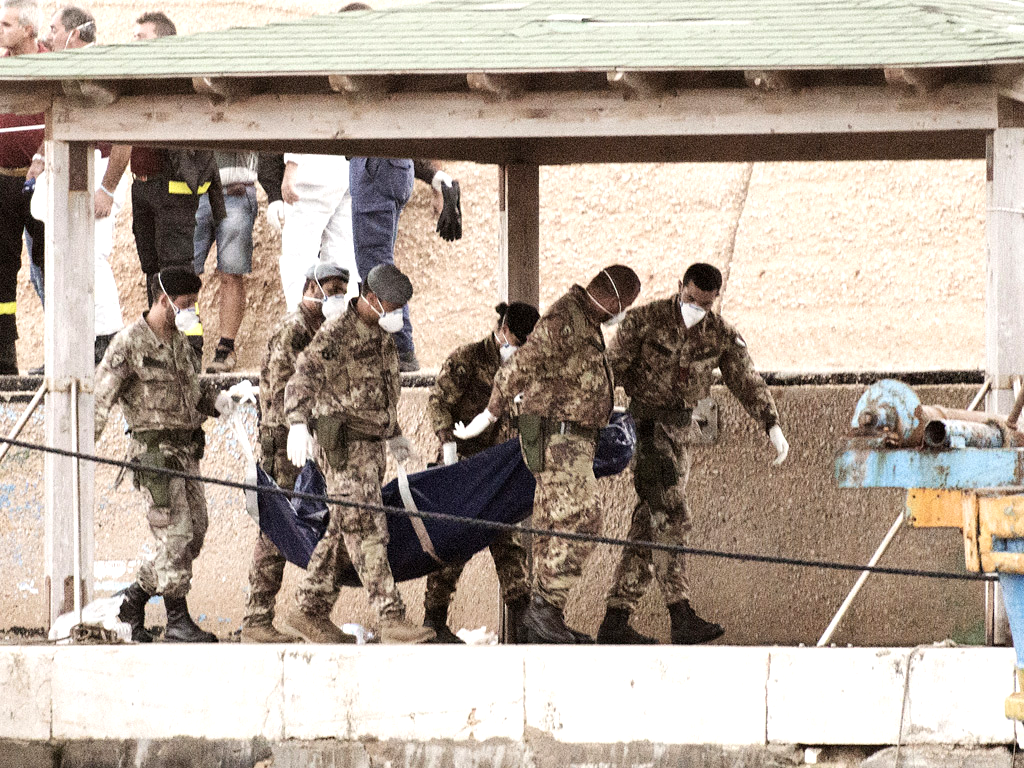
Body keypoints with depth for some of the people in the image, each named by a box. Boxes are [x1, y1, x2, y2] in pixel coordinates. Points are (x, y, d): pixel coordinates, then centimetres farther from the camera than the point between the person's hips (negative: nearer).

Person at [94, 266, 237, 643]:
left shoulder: (179, 342, 15)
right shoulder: (129, 343, -10)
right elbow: (100, 396, -13)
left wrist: (214, 401, 5)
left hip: (187, 449, 8)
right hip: (155, 451, -8)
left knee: (194, 533, 9)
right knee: (175, 534, -10)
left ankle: (135, 599, 22)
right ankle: (177, 620, -4)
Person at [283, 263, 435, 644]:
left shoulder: (380, 334, 12)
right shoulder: (335, 334, -17)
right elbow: (303, 378, -30)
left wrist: (394, 434, 37)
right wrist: (298, 424, -46)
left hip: (371, 445, 9)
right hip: (344, 448, -9)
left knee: (343, 534, 12)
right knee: (368, 532, -12)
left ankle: (310, 611, 20)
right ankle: (393, 621, -17)